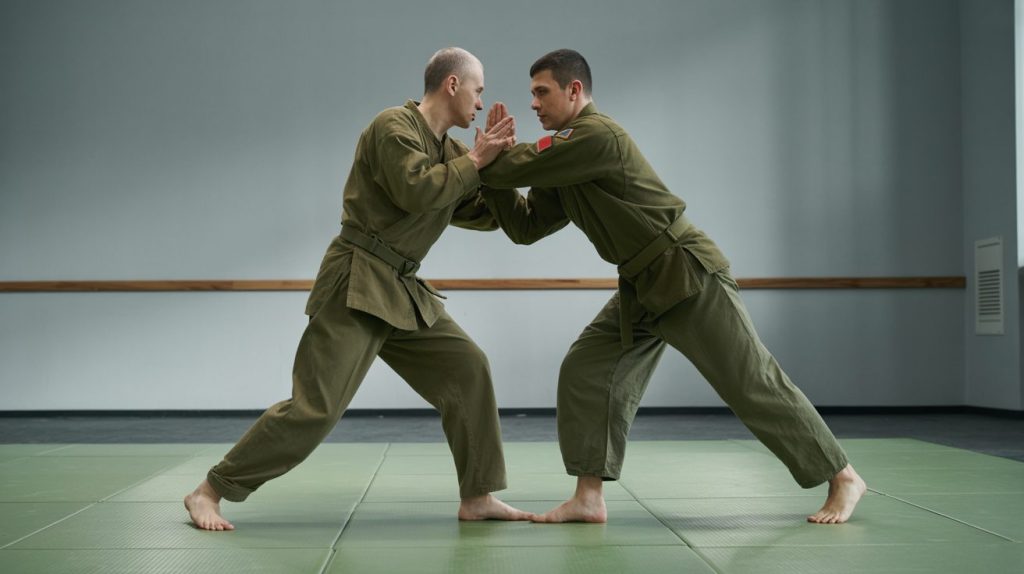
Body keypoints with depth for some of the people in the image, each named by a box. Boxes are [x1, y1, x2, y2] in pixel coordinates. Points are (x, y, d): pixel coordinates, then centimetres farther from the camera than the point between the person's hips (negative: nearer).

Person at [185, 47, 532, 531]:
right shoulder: (394, 126, -11)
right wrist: (474, 161, -14)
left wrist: (497, 161, 1)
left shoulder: (447, 149, 14)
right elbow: (416, 190, -25)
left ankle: (477, 497, 8)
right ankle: (209, 492, -2)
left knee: (467, 369, 1)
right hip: (357, 282, -9)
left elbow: (484, 214, 16)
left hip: (402, 290, 9)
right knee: (315, 407, -12)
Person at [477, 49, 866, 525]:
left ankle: (842, 478, 8)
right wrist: (494, 167, -2)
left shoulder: (597, 136, -18)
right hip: (641, 289, 9)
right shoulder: (562, 154, 12)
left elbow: (527, 167, -21)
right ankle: (589, 498, 6)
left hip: (689, 276, -9)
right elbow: (525, 226, 10)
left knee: (753, 384, -4)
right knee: (584, 373, 1)